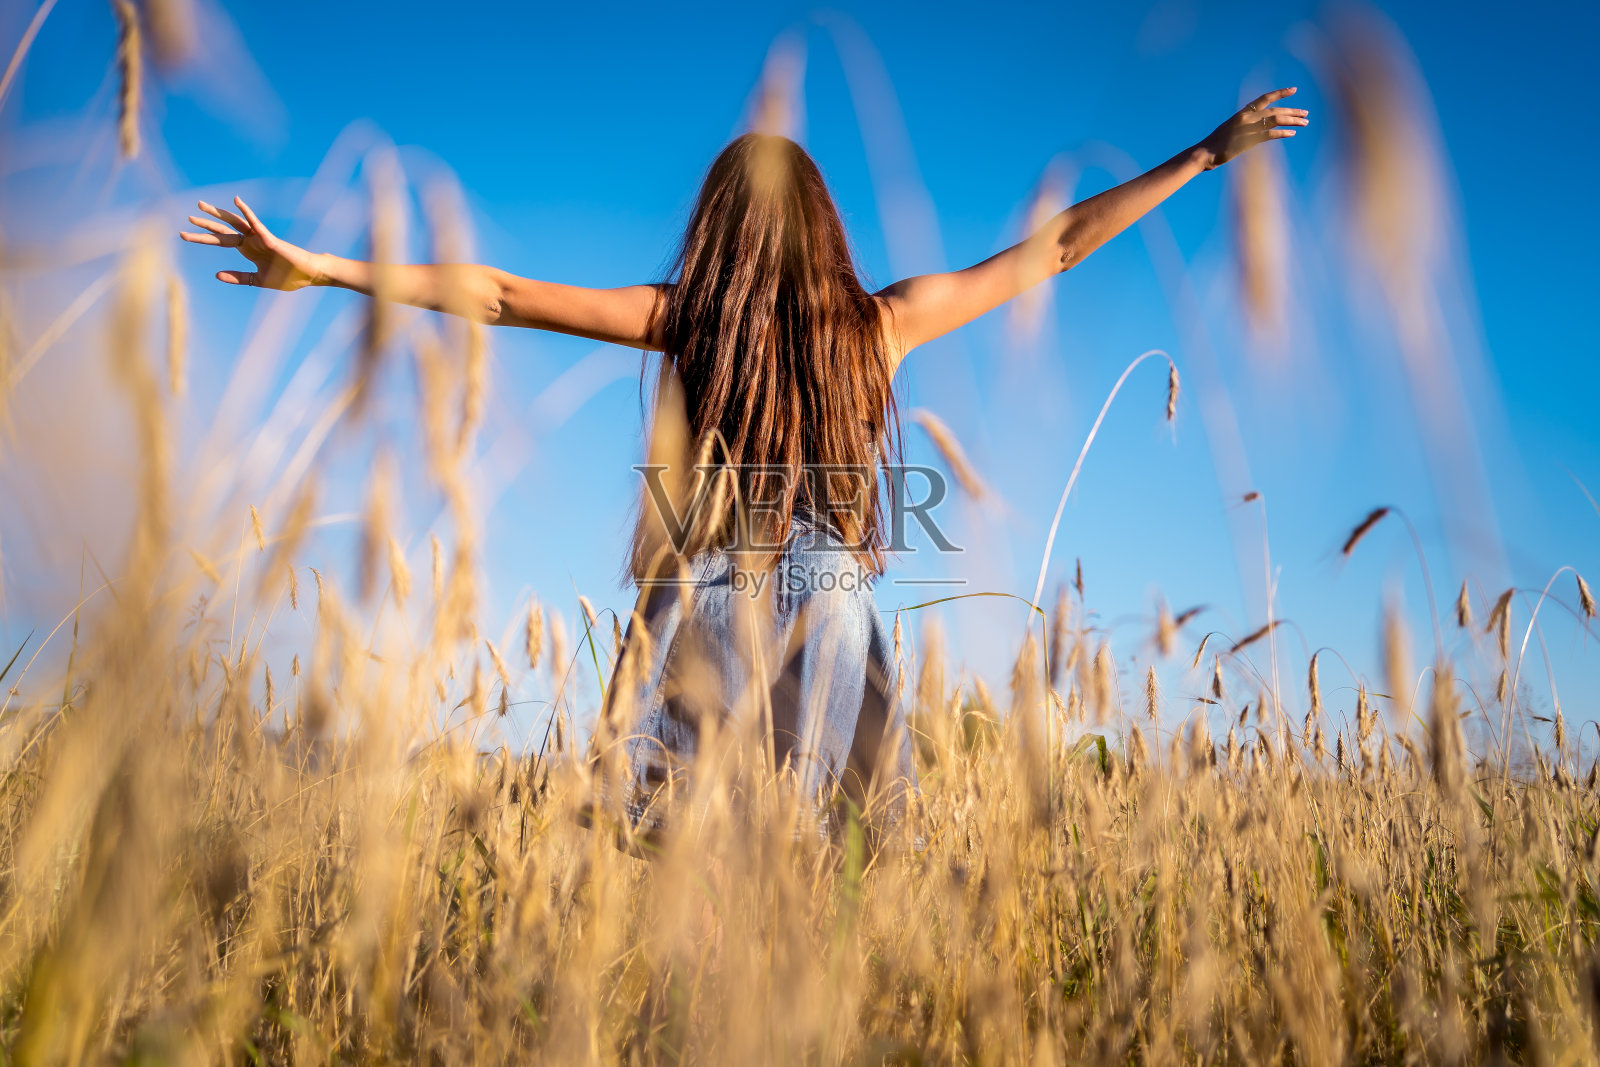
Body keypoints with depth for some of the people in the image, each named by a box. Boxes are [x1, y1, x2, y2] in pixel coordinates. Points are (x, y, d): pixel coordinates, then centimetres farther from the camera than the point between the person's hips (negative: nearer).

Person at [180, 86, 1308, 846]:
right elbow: (1057, 246, 9)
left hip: (704, 623, 0)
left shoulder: (686, 318, 0)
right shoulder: (883, 322, 2)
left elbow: (496, 292, 1)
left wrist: (316, 266, 8)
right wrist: (1212, 151, 18)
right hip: (831, 631, 0)